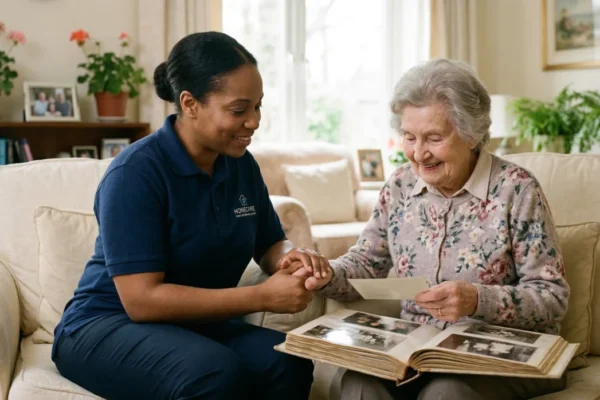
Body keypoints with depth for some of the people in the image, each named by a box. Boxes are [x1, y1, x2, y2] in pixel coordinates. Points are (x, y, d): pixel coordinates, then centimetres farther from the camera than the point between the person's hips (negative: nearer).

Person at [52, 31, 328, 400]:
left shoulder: (242, 165, 0)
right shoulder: (135, 172, -20)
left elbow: (270, 246, 11)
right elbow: (142, 300, -24)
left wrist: (292, 256, -14)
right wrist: (263, 297, -28)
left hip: (196, 324, 5)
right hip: (109, 326, -5)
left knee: (288, 363, -25)